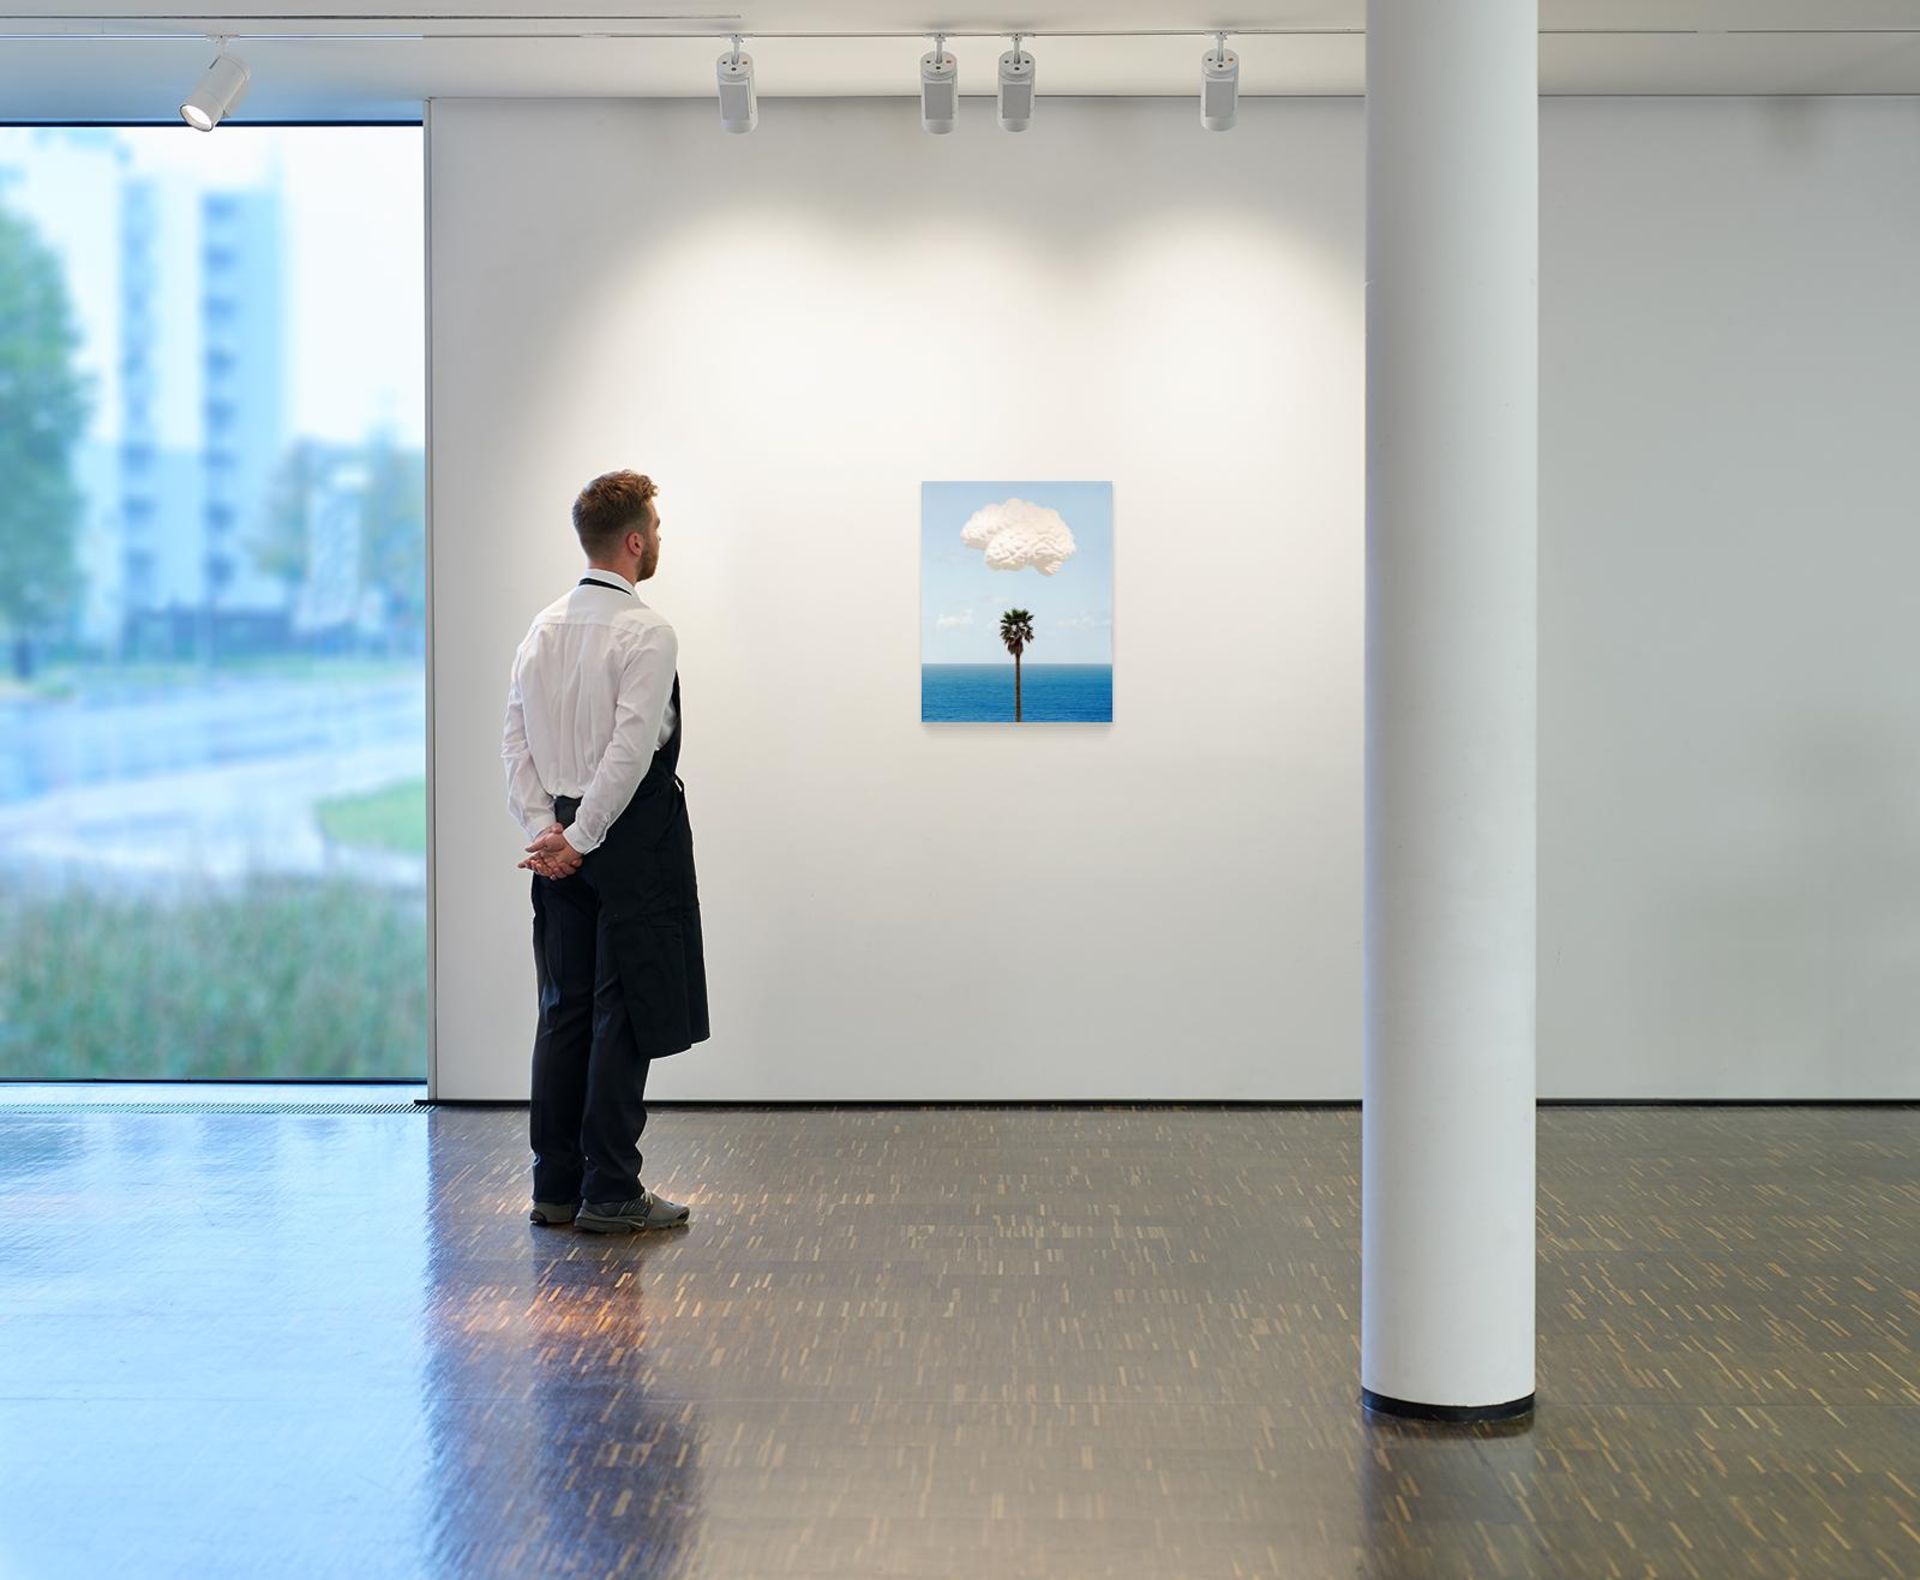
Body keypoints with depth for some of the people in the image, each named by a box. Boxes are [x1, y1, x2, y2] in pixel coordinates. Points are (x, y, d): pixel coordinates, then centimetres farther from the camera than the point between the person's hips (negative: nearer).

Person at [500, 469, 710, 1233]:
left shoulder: (544, 627, 10)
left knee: (565, 1010, 11)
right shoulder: (645, 631, -13)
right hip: (633, 838, -7)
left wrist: (545, 829, 2)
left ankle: (555, 1186, 16)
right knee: (625, 1013, -2)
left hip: (562, 837, 7)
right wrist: (577, 838, -14)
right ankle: (609, 1192, 1)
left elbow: (516, 738, 7)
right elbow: (631, 749, -19)